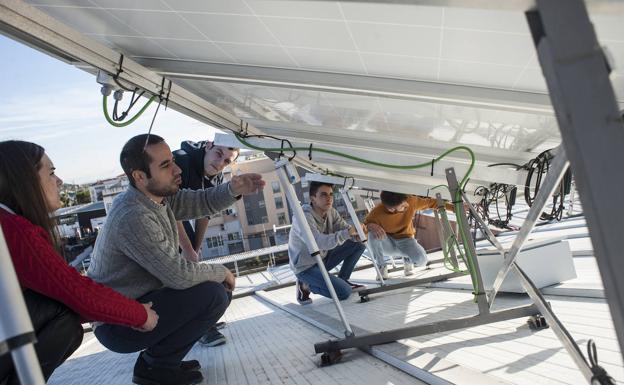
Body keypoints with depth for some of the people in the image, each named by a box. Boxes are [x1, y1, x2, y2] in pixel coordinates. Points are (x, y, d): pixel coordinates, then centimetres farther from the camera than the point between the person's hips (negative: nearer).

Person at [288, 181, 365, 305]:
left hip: (323, 258, 8)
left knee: (359, 243, -3)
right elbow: (319, 243, -41)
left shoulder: (331, 212, -4)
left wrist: (358, 232, -32)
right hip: (306, 267, -8)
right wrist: (347, 233, -45)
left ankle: (343, 280, 11)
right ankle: (306, 285, 2)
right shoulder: (302, 217, -28)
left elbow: (347, 229, -9)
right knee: (344, 292, -20)